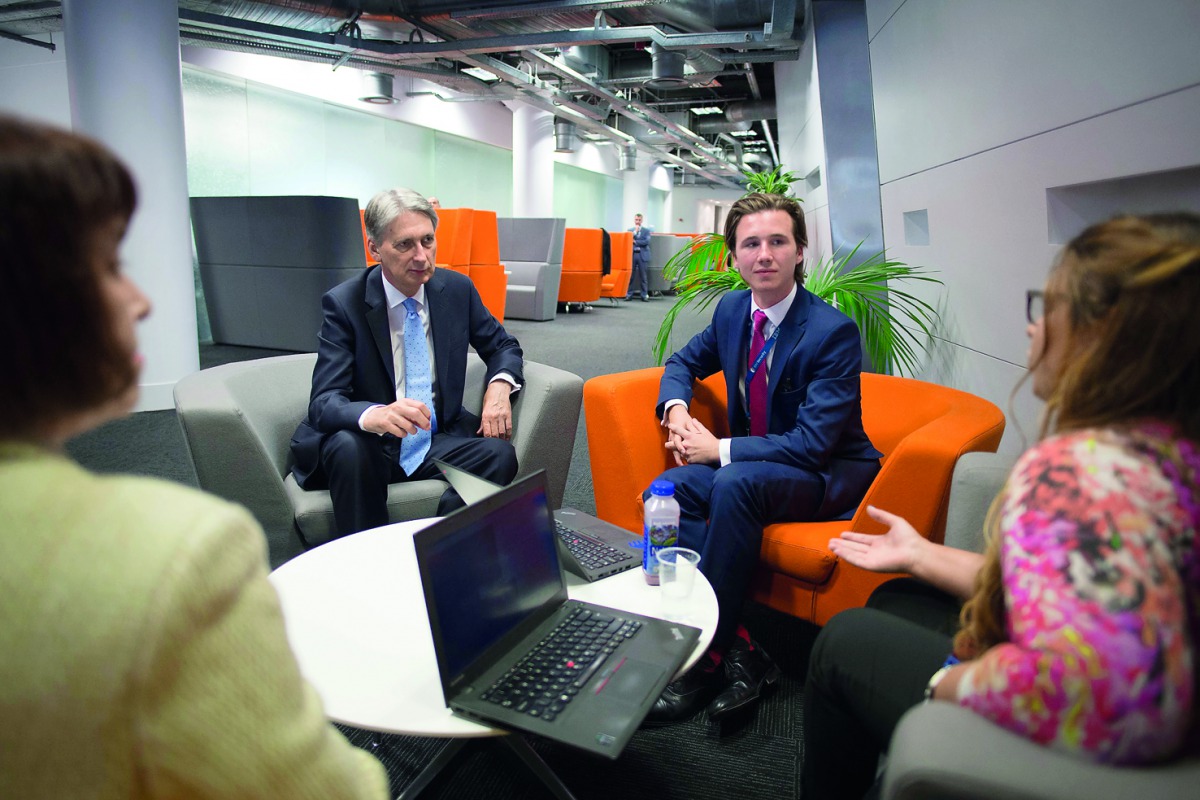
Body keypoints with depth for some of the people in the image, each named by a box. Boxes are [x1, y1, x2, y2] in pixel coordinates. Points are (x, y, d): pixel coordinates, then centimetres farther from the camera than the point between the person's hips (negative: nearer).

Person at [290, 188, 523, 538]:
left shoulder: (457, 289, 0)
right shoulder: (343, 303, -10)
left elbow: (503, 346, 14)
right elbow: (324, 403, -18)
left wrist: (499, 385, -12)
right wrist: (375, 415, -43)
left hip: (441, 441, 3)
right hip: (370, 446, -2)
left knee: (500, 454, -25)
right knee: (347, 448, -35)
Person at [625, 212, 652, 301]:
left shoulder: (646, 230, 7)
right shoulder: (630, 230, 13)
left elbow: (647, 241, -7)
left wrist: (635, 241, -5)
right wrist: (635, 231, -6)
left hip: (643, 255, -1)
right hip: (632, 254, 1)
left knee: (643, 276, -1)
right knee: (630, 276, -1)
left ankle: (645, 295, 3)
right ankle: (629, 294, 4)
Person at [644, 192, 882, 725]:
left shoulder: (833, 331, -19)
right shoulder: (733, 310, 1)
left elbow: (813, 444, -23)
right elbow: (683, 362, 17)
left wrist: (719, 450, -22)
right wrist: (676, 409, -5)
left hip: (828, 475, -6)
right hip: (752, 465, 7)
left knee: (735, 482, -36)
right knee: (671, 488, -20)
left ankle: (708, 660, -24)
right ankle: (739, 650, -20)